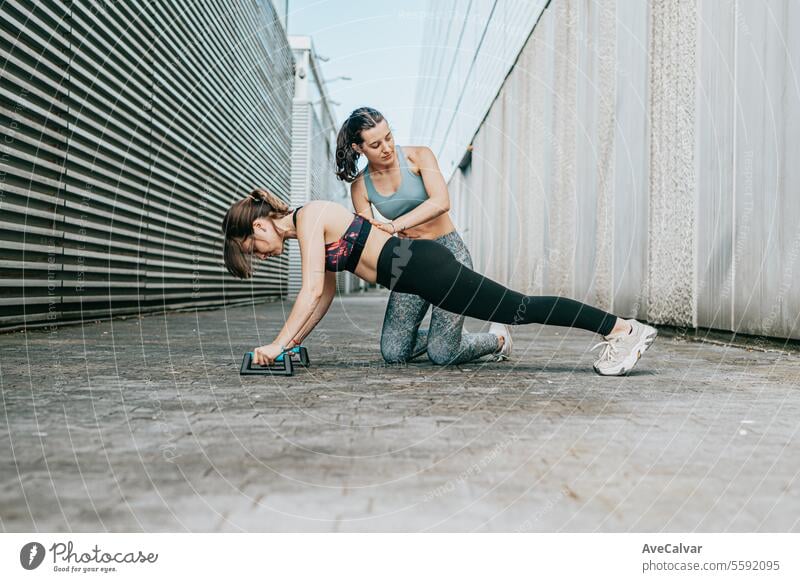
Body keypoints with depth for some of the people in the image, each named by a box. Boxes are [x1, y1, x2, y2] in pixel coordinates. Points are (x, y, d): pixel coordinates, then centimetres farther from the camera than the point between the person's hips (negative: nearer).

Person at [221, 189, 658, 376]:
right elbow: (326, 296, 22)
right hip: (415, 272, 9)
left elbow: (312, 292, -17)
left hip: (421, 267, -9)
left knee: (518, 309, -8)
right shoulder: (307, 231, 19)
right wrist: (291, 343, 19)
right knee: (516, 309, 12)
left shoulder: (308, 218, -9)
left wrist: (278, 344, -15)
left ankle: (623, 328, -3)